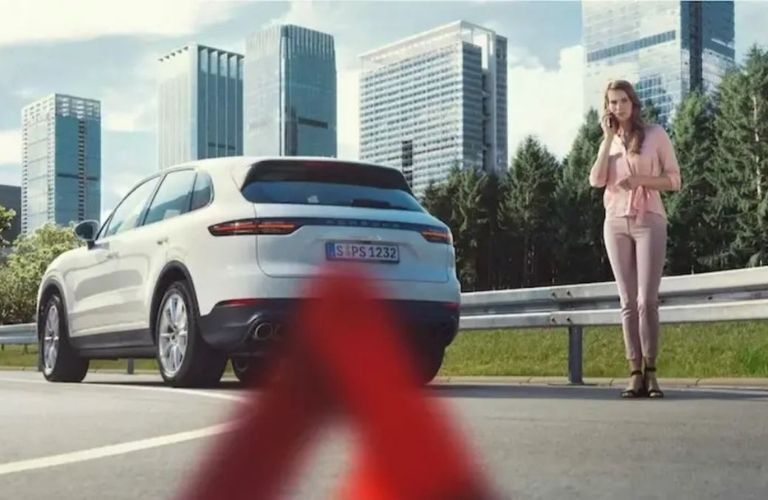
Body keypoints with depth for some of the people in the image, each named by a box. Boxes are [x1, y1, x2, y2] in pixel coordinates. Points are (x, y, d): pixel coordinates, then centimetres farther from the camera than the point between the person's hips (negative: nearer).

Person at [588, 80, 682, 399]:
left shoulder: (655, 134, 4)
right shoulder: (609, 142, 17)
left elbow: (674, 181, 1)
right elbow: (596, 181, 0)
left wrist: (639, 180, -14)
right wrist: (608, 138, 0)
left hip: (648, 222, -4)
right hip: (616, 224, 4)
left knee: (647, 300, -11)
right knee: (628, 302, -1)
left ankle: (650, 373, -6)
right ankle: (635, 374, -2)